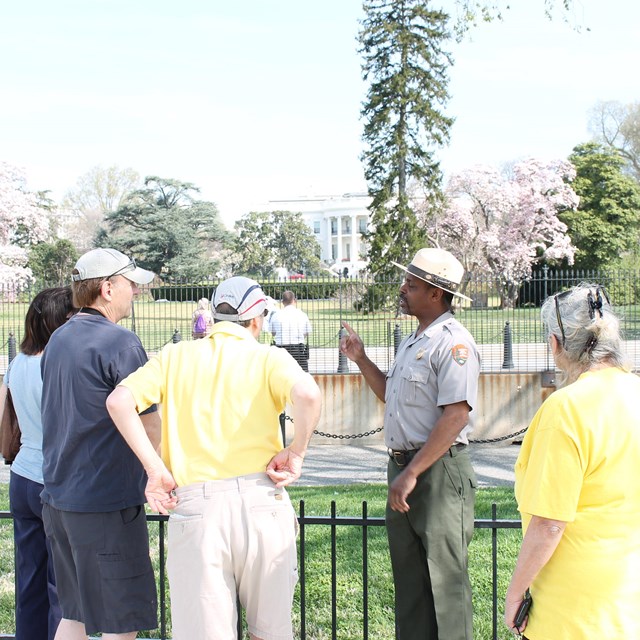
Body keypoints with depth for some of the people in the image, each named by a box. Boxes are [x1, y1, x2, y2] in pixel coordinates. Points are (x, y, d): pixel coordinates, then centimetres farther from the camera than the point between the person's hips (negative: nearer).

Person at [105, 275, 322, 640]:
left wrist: (155, 470, 0)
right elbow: (307, 394, -15)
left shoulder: (175, 356, 13)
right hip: (261, 501, -1)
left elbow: (119, 401, -2)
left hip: (195, 509, 1)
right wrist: (296, 452, -2)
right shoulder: (267, 357, 6)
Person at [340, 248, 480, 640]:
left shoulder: (452, 342, -15)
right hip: (404, 466, 10)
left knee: (444, 579, -1)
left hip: (439, 471, -10)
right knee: (408, 575, 16)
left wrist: (412, 473, -22)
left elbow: (456, 416, -22)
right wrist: (361, 359, 15)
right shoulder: (413, 342, 16)